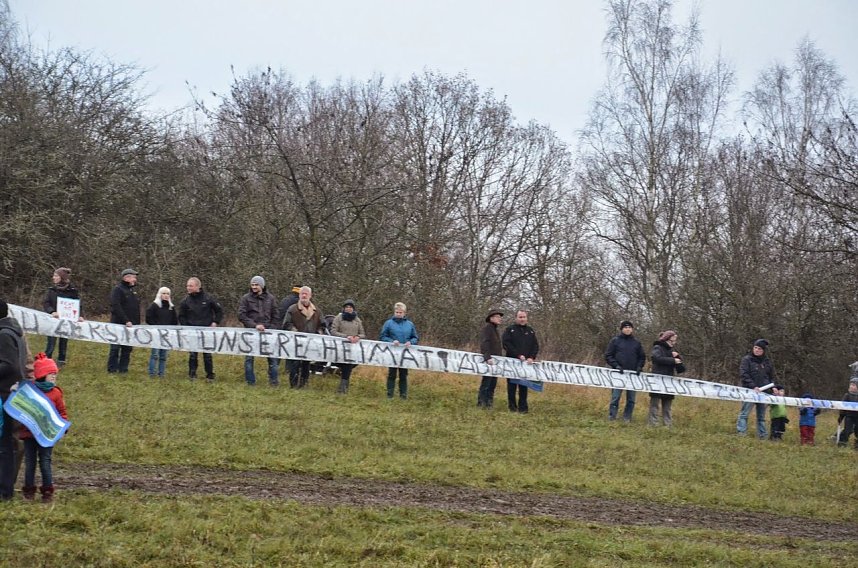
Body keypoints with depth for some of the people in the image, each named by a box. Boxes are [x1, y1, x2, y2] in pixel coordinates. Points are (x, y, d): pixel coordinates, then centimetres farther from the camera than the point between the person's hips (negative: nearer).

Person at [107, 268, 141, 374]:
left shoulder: (133, 291, 18)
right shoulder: (118, 290, -6)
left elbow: (137, 309, 21)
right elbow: (116, 307, -17)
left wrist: (137, 324, 10)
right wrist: (126, 321, -22)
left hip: (130, 326, 7)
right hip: (118, 325, -7)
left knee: (127, 349, 6)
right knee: (115, 348, -2)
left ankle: (123, 369, 11)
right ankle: (112, 369, 3)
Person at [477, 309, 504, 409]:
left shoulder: (497, 329, 21)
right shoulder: (487, 328, -8)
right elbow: (484, 344, -18)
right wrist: (488, 357, -28)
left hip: (496, 360, 9)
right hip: (488, 361, -9)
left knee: (493, 383, 9)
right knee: (486, 382, -8)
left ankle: (489, 403, 13)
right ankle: (481, 403, -6)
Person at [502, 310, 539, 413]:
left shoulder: (530, 331, 15)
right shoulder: (510, 330, 3)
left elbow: (535, 346, 10)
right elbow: (506, 344, -9)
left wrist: (532, 357, -8)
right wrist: (518, 355, -15)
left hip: (526, 363, 3)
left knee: (524, 386, 2)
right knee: (512, 385, 0)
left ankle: (523, 407, 3)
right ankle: (512, 407, 6)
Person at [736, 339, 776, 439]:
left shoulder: (767, 362, 15)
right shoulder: (747, 360, 1)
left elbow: (772, 377, 24)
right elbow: (743, 374, -10)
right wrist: (753, 386, -19)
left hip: (763, 392, 5)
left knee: (761, 416, 9)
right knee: (744, 413, -11)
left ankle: (762, 436, 12)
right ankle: (740, 433, -15)